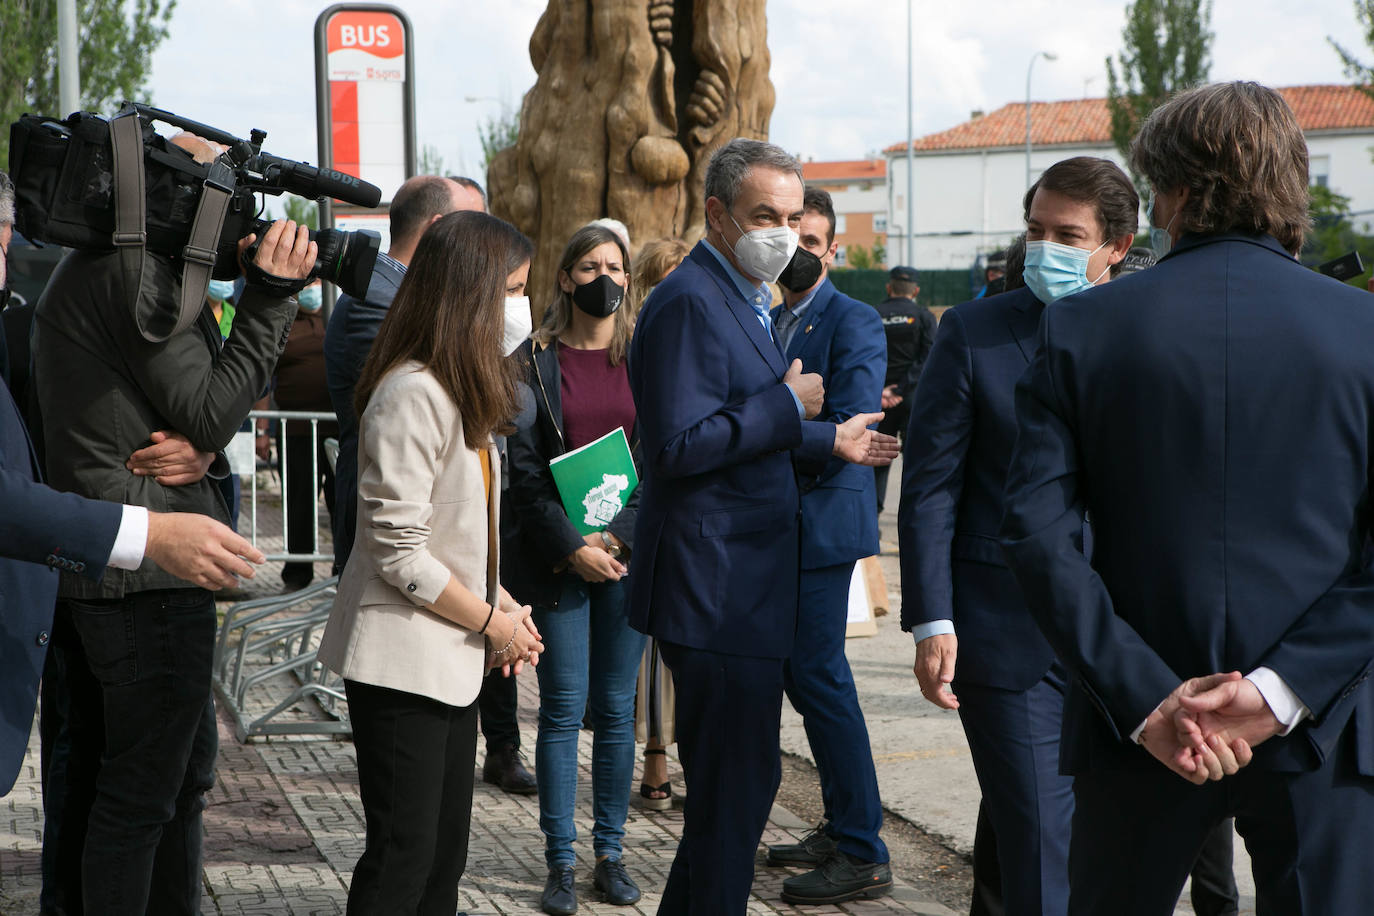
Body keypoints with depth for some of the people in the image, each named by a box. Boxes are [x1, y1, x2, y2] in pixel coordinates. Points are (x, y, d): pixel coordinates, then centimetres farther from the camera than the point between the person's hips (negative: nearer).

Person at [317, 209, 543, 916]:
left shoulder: (463, 391, 14)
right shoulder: (412, 393, -18)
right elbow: (398, 551, -21)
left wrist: (501, 606, 4)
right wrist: (493, 621, -12)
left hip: (454, 660, 10)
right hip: (402, 663, -10)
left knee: (446, 855, 13)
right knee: (402, 859, -4)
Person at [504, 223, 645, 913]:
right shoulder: (535, 361, 2)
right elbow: (525, 468, -2)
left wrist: (619, 538, -9)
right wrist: (571, 547, -10)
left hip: (630, 553, 1)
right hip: (556, 557, -1)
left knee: (616, 707, 6)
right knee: (563, 707, 0)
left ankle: (610, 854, 16)